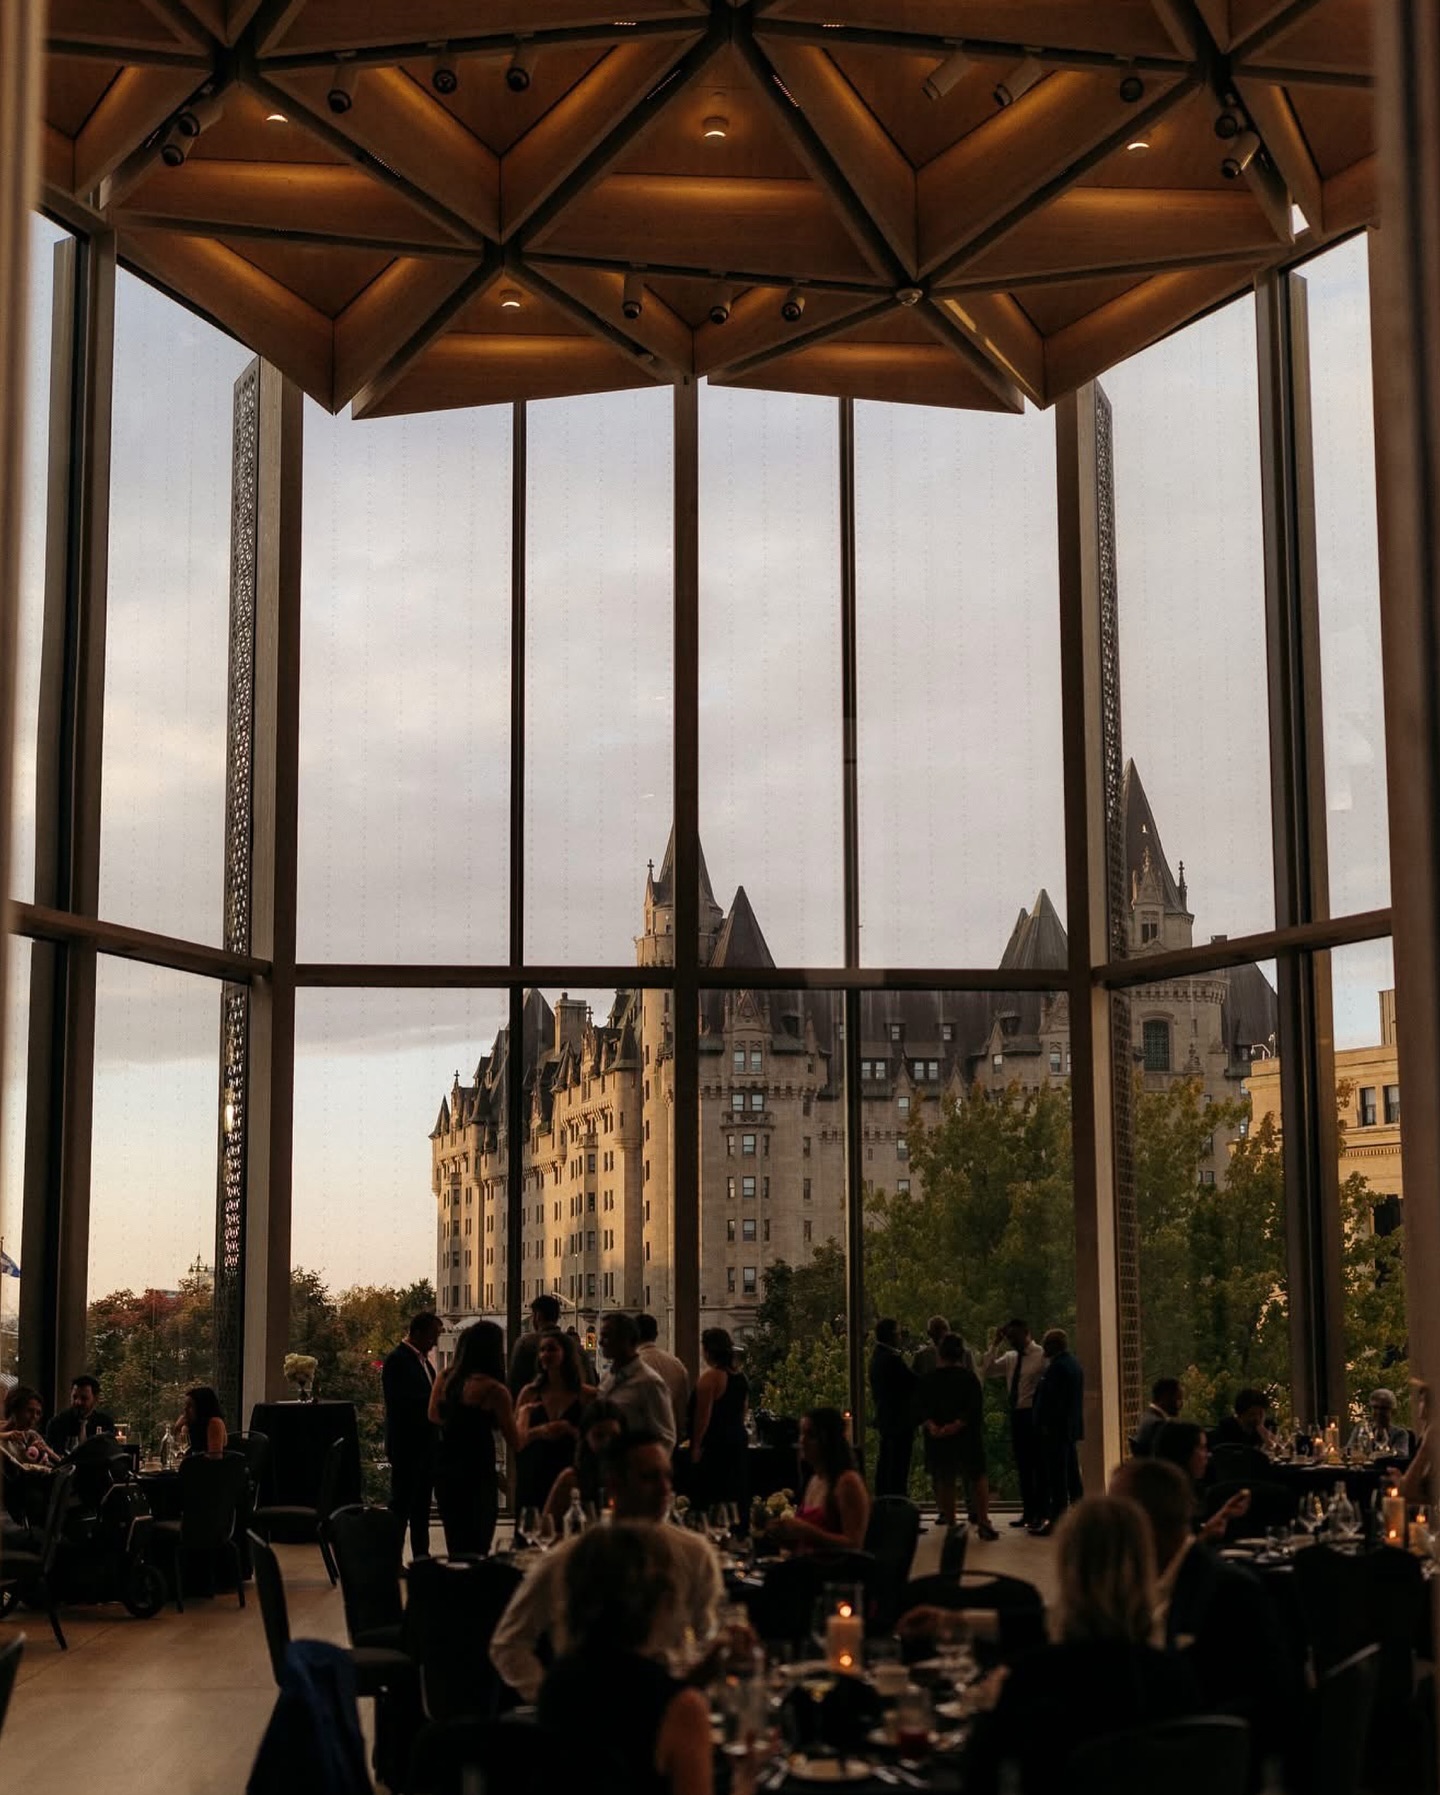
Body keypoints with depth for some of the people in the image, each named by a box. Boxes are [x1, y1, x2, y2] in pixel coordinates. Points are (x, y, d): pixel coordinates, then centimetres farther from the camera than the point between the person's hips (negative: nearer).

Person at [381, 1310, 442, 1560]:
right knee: (401, 1504, -4)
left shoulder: (422, 1359, 15)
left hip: (425, 1443, 9)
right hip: (406, 1445, -9)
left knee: (422, 1503, 13)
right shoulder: (397, 1360, -13)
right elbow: (400, 1403, -22)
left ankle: (421, 1555, 20)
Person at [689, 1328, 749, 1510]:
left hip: (714, 1445, -8)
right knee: (735, 1497, 11)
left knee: (710, 1499, -6)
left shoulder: (710, 1376, -13)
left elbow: (703, 1415, -15)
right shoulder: (742, 1377, 11)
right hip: (739, 1441, 8)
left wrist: (696, 1446, -11)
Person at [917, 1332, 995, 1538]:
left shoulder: (927, 1379, 1)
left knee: (945, 1482, 10)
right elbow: (975, 1408, -14)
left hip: (937, 1438, 2)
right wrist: (956, 1425, -19)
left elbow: (921, 1407, -6)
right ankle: (983, 1523, -1)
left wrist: (931, 1425, -17)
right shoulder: (969, 1378, -5)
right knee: (978, 1478, 8)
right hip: (967, 1436, -2)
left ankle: (950, 1524, 10)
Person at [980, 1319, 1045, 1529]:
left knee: (1037, 1464, 0)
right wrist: (995, 1344, 2)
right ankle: (1028, 1512, 20)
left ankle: (1040, 1513, 7)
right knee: (1022, 1466, 12)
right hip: (1016, 1414, 7)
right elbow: (986, 1371, 6)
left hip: (1033, 1414, -7)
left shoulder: (1041, 1356, -9)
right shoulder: (1010, 1358, 10)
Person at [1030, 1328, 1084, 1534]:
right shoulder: (1073, 1362, 15)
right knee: (1071, 1473, 14)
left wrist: (1045, 1425, -18)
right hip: (1072, 1427, 10)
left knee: (1056, 1476, -8)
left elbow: (1050, 1399, -21)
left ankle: (1056, 1519, -8)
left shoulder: (1057, 1366, -16)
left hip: (1056, 1429, -10)